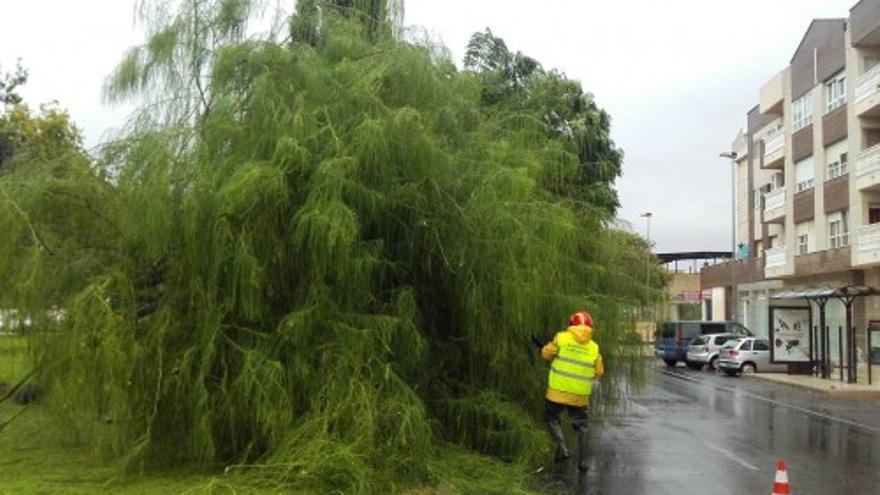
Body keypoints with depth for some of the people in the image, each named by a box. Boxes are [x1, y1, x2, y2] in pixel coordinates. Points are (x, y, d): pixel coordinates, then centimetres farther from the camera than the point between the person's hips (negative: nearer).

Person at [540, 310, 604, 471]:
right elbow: (599, 372, 5)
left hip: (558, 391, -2)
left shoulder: (561, 338, -8)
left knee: (551, 418, 18)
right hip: (581, 396, 2)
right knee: (581, 426, 17)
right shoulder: (594, 348, -1)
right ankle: (583, 461, 15)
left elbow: (546, 354, -1)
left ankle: (562, 448, 2)